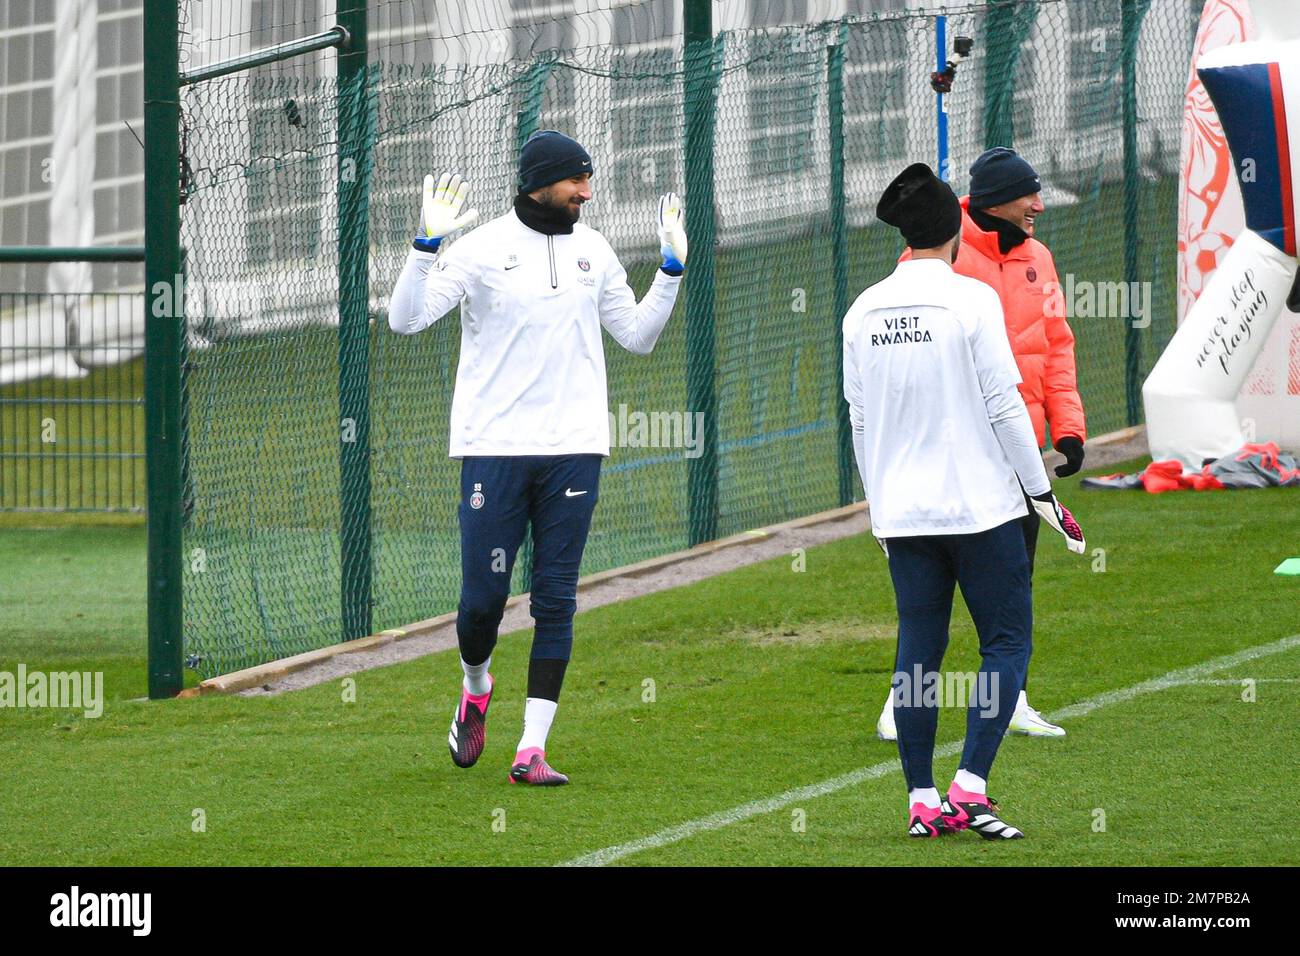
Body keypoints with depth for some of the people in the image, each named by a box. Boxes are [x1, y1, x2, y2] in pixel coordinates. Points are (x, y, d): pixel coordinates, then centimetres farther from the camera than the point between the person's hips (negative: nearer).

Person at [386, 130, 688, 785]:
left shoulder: (592, 251, 11)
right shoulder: (484, 248, -4)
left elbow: (637, 336, 20)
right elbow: (405, 318, -12)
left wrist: (671, 269, 9)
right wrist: (427, 244, -24)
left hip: (574, 448, 3)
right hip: (494, 448, -3)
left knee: (556, 601, -2)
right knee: (484, 595, -2)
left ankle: (532, 749, 0)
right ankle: (475, 688, 31)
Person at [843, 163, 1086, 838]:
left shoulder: (864, 310, 5)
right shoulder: (971, 300, -11)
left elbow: (858, 420, 11)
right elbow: (1004, 404, -11)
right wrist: (1041, 491, -1)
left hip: (900, 507, 5)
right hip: (979, 502, -5)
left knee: (918, 648, 9)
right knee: (1007, 640, 3)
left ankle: (922, 801, 8)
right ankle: (969, 787, -9)